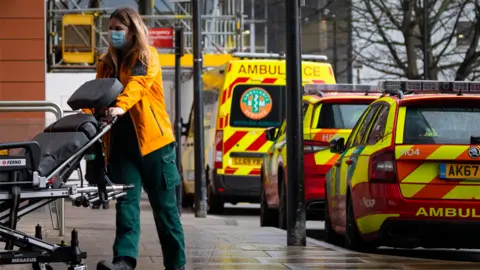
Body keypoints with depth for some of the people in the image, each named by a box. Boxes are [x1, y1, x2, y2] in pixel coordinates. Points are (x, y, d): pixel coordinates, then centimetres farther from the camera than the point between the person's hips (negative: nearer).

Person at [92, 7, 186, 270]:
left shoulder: (147, 57, -2)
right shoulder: (106, 63, 16)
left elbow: (137, 83, -21)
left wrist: (120, 106, -39)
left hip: (152, 140, -4)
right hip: (121, 143, 4)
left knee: (164, 206, 3)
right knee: (126, 201, -10)